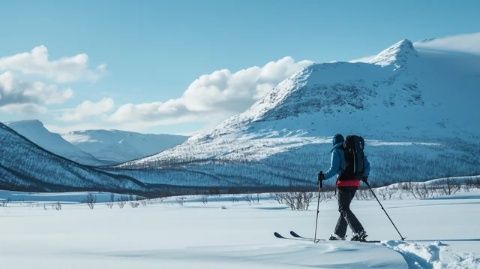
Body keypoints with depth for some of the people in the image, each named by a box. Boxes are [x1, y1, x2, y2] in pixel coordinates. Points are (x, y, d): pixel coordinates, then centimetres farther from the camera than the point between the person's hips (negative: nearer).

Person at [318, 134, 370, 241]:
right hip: (355, 182, 7)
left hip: (344, 183, -7)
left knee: (344, 209, -3)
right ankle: (339, 233, 22)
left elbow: (334, 169, -15)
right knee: (344, 208, 18)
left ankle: (360, 232, -18)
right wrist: (364, 176, 23)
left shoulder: (337, 151, -5)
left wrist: (324, 176, -3)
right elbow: (366, 164, 10)